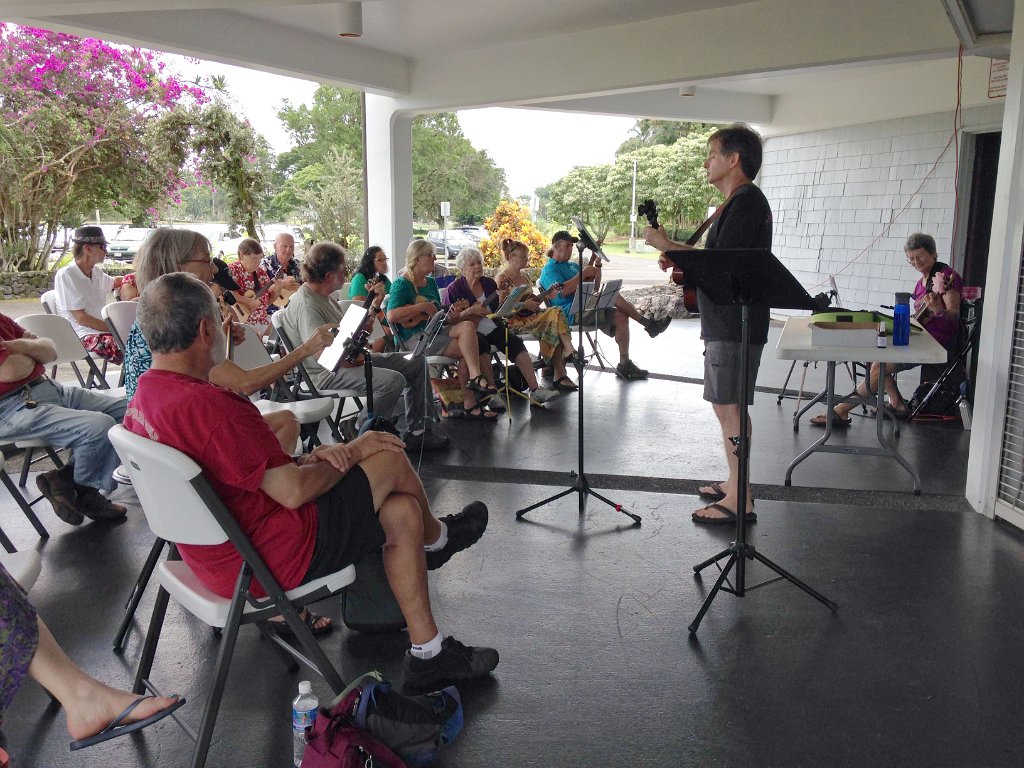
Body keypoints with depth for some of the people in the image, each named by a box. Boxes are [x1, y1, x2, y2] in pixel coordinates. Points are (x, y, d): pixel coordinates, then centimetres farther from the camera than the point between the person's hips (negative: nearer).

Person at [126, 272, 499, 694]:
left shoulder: (141, 401, 3)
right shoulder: (209, 405, -30)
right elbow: (294, 491, -26)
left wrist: (301, 460, 2)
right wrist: (353, 451, -7)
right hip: (271, 560, -10)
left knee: (402, 511, 14)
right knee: (391, 458, 0)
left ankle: (428, 655, 27)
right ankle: (436, 537, 34)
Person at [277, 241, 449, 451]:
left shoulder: (324, 298, 14)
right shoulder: (306, 305, -20)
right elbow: (323, 355, -29)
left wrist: (374, 305, 7)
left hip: (349, 358, 11)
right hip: (328, 374, -11)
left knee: (416, 364, 6)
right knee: (393, 380, -32)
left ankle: (417, 432, 11)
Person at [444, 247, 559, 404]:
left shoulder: (489, 284, 13)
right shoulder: (454, 289, -2)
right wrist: (470, 311, -17)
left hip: (493, 329, 5)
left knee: (516, 343, -18)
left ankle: (535, 390, -23)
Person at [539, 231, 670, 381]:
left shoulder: (573, 265, 26)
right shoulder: (549, 269, 0)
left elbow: (595, 287, 22)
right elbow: (561, 291, -19)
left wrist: (597, 264, 9)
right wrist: (583, 274, -16)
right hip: (570, 314, -8)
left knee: (621, 317, -13)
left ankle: (624, 364, -12)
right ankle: (648, 324, -16)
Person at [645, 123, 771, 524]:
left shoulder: (746, 202, -14)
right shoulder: (737, 202, 19)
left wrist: (667, 245, -15)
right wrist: (678, 250, 9)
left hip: (735, 326, -11)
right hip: (724, 323, 11)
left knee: (729, 407, -7)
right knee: (727, 406, 16)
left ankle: (739, 501, -1)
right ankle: (735, 483, 28)